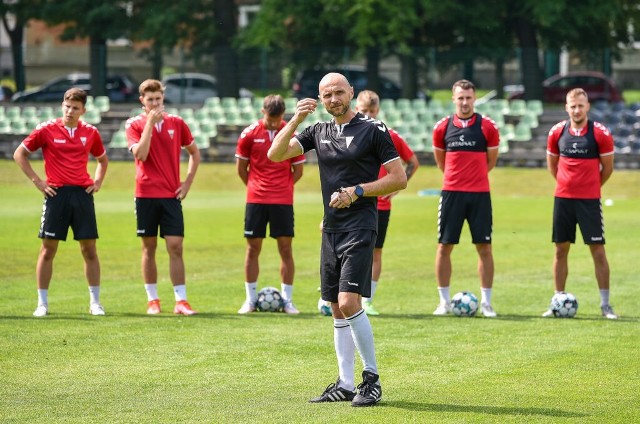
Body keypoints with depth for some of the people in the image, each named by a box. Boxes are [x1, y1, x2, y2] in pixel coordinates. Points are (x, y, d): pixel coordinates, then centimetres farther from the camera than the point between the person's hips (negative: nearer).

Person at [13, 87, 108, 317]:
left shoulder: (90, 132, 8)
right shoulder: (47, 130, -1)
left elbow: (102, 159, 26)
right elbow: (19, 154, 5)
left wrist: (98, 181, 10)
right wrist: (37, 181, -1)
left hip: (82, 194, 2)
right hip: (57, 193, -2)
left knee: (89, 249, 3)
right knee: (48, 249, -1)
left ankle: (95, 302, 10)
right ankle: (42, 303, 6)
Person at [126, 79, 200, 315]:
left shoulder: (176, 123, 7)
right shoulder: (134, 125, 0)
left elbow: (194, 153, 17)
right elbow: (140, 154, -16)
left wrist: (188, 182, 7)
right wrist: (150, 123, -16)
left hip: (172, 195, 1)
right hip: (146, 195, -1)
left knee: (175, 247, -5)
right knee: (149, 247, 4)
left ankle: (181, 301, -5)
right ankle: (152, 300, 11)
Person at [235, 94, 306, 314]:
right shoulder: (249, 134, -1)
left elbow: (298, 170, 8)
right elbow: (241, 167, 8)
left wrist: (282, 188, 9)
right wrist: (257, 188, 10)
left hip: (283, 201, 0)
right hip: (255, 200, 0)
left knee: (286, 248, -1)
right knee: (253, 248, 2)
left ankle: (287, 300, 5)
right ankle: (250, 299, 10)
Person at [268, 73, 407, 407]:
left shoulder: (373, 129, -4)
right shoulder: (319, 131, 13)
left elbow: (399, 179, -5)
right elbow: (276, 154, 5)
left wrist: (356, 191, -12)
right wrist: (296, 119, -6)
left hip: (359, 228, -7)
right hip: (331, 229, 7)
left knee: (349, 303, -17)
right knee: (337, 310, 8)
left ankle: (372, 376, -6)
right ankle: (346, 384, 13)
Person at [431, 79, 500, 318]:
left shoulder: (487, 126, 0)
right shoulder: (442, 127, 4)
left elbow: (491, 161, 11)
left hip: (479, 194, -1)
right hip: (451, 192, 1)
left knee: (484, 247, -1)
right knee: (444, 246, 1)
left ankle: (486, 302, 5)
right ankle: (444, 301, 9)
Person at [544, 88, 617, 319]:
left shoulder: (600, 133, -7)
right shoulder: (557, 132, 2)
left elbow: (607, 167, 2)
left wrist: (590, 186, 9)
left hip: (589, 200, -3)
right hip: (562, 198, 3)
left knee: (598, 250, -4)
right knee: (561, 250, 6)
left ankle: (605, 304, 1)